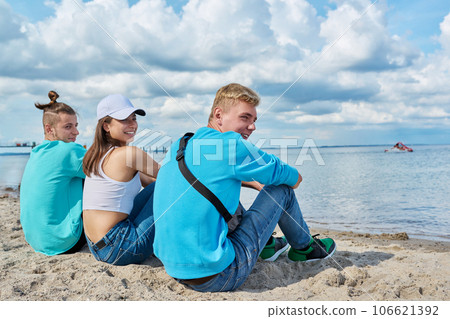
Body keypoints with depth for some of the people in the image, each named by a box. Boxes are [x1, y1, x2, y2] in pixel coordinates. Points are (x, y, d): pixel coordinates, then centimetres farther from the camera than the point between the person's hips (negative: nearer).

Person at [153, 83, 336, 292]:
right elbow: (295, 179, 0)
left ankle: (266, 244, 42)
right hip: (216, 276, -8)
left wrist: (249, 179, 30)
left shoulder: (177, 146, 7)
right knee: (282, 189, 4)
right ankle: (304, 247, 31)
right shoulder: (232, 144, -14)